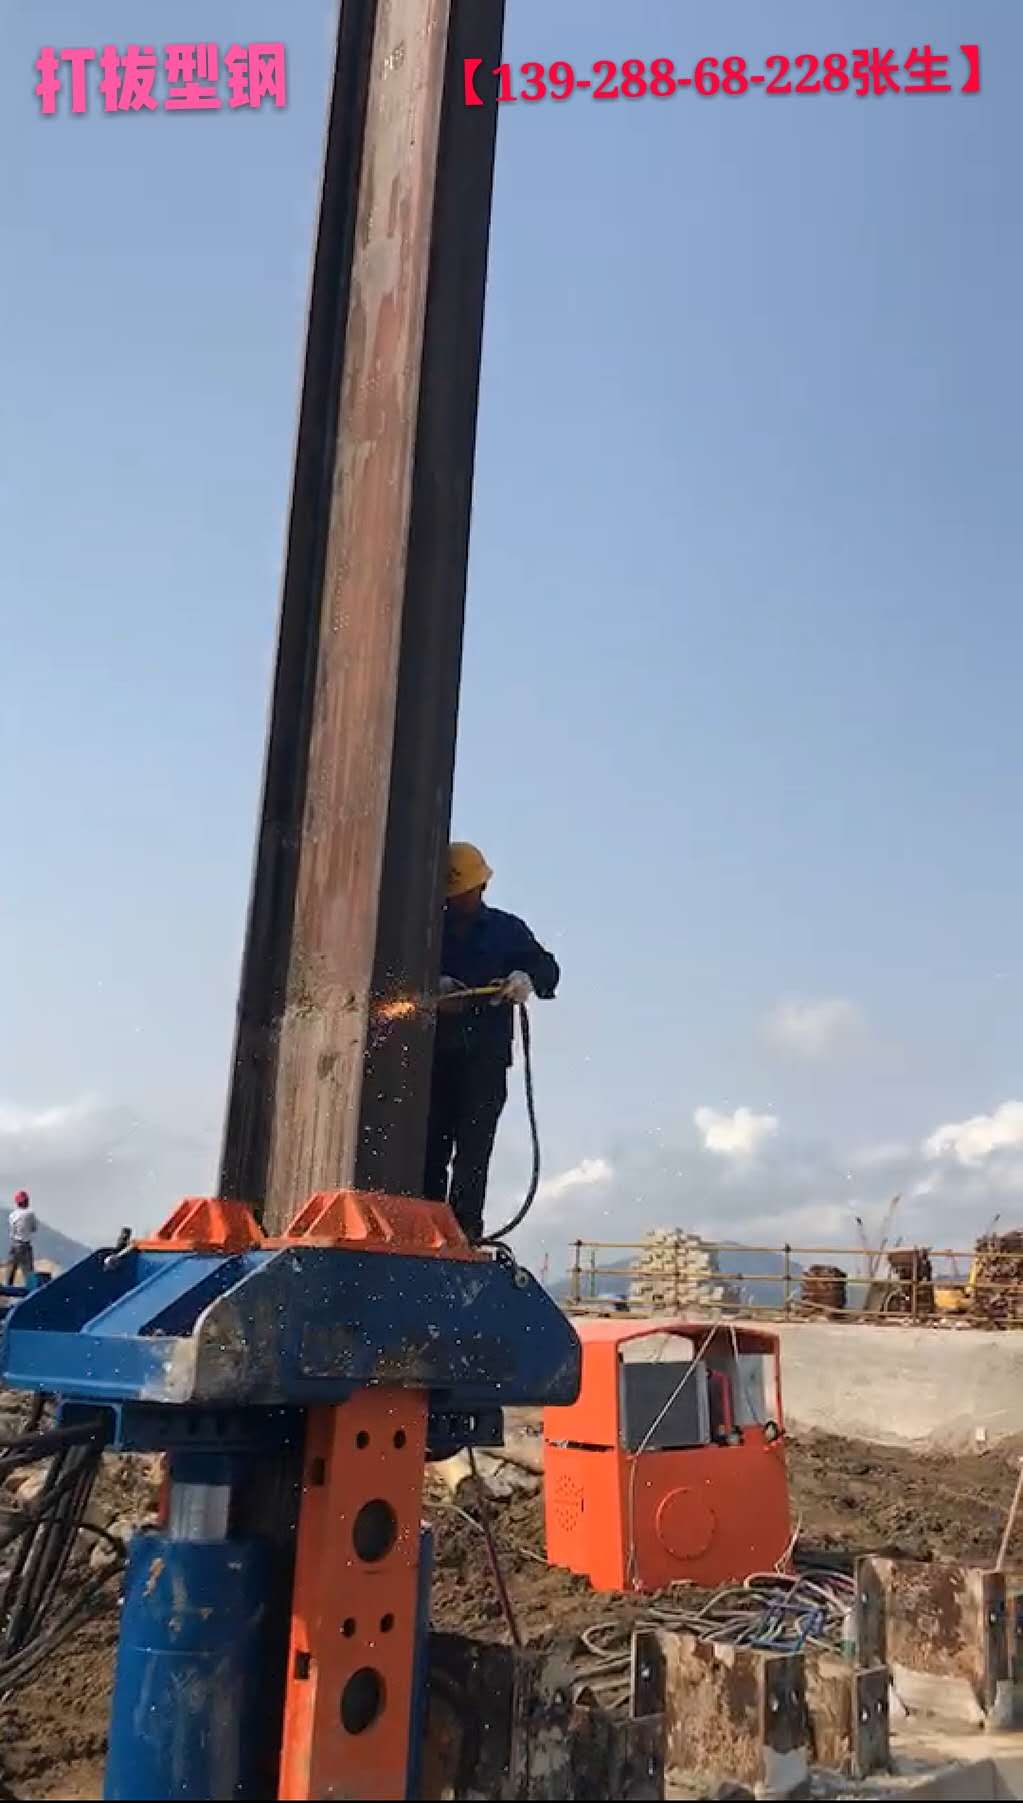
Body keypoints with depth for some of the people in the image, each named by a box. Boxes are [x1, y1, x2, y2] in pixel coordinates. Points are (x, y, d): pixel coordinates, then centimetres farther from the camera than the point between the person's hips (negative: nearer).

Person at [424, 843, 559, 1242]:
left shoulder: (507, 929, 13)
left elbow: (546, 967, 4)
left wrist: (527, 978, -19)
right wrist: (432, 989, -13)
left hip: (485, 1055, -2)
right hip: (434, 1052, 2)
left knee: (472, 1147, -7)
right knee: (431, 1143, 0)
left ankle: (464, 1228, -8)